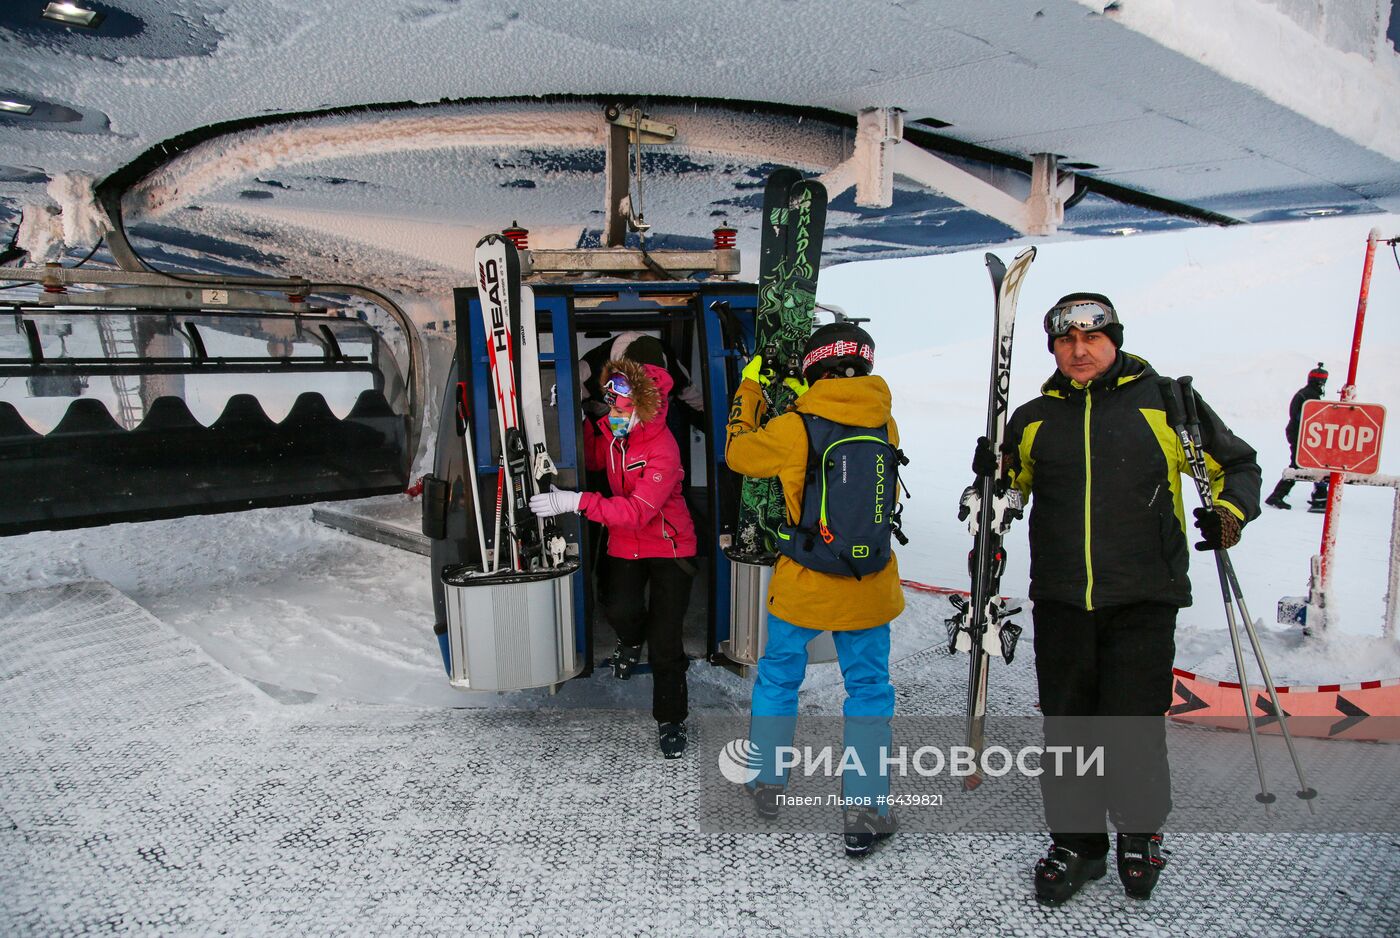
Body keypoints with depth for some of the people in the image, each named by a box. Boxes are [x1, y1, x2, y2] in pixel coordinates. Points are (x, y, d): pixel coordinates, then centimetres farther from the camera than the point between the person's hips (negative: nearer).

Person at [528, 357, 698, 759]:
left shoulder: (662, 449, -25)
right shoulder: (610, 430, -3)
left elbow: (637, 511, -31)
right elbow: (592, 461, 15)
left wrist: (575, 501, -37)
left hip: (669, 545, -5)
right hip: (625, 543, 5)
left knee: (664, 643, -5)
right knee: (620, 610, -22)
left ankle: (671, 720, 18)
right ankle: (632, 639, 17)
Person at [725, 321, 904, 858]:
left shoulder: (792, 429, -14)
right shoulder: (885, 424, -3)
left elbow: (737, 451, 3)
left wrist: (749, 387, 13)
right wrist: (799, 397, 18)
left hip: (802, 586, -2)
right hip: (870, 588, 2)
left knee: (778, 677, 19)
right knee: (869, 689, 14)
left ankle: (767, 784, 34)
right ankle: (865, 811, 16)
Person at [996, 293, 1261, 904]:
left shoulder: (1167, 403, 1)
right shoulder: (1034, 420, 9)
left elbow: (1236, 466, 11)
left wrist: (1228, 512, -8)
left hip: (1143, 601, -2)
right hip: (1060, 602, 3)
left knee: (1134, 731, 2)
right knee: (1066, 730, 10)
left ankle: (1141, 832, 31)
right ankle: (1075, 841, 30)